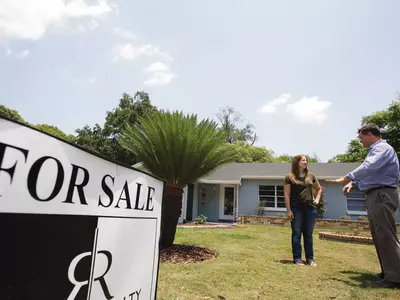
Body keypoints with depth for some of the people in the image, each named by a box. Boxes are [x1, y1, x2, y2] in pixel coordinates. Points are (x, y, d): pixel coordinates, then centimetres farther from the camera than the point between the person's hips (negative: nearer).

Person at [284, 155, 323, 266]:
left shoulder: (310, 176, 10)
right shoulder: (289, 177, -3)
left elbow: (319, 189, 26)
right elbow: (287, 195, -5)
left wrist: (317, 199, 9)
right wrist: (288, 210, -10)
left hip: (310, 208, 4)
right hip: (296, 208, -4)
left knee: (308, 234, 10)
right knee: (296, 234, 2)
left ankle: (310, 258, 19)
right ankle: (297, 258, 10)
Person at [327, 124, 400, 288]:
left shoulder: (382, 148, -11)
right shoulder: (376, 150, 21)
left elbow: (368, 168, -28)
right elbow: (369, 174, 27)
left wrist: (346, 178, -24)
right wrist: (353, 183, 14)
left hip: (381, 195, -10)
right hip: (375, 196, 10)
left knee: (385, 236, -8)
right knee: (379, 236, 14)